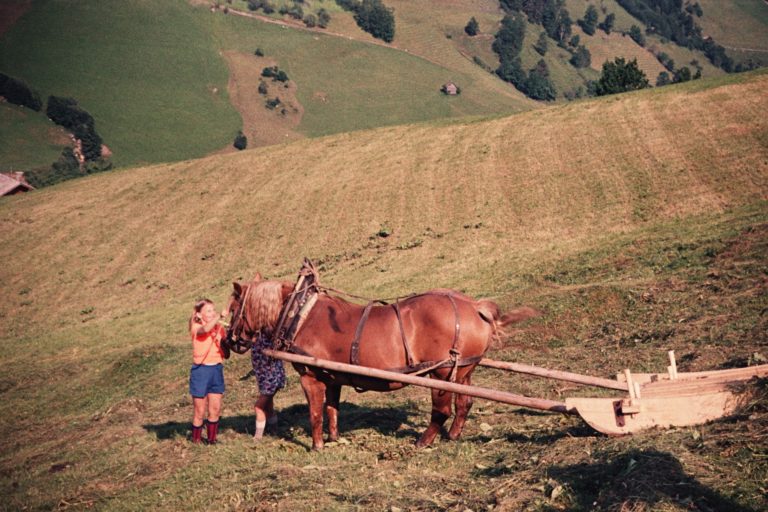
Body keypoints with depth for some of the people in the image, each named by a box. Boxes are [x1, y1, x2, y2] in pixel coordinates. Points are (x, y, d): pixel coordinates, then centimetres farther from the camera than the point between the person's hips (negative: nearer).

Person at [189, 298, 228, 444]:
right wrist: (220, 316, -40)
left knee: (215, 409, 7)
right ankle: (196, 440, 19)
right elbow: (206, 329, -34)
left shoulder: (219, 328, 5)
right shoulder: (197, 328, -8)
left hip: (217, 369, 4)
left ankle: (212, 438, 23)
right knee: (200, 411, 5)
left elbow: (225, 352, 8)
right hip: (201, 370, -4)